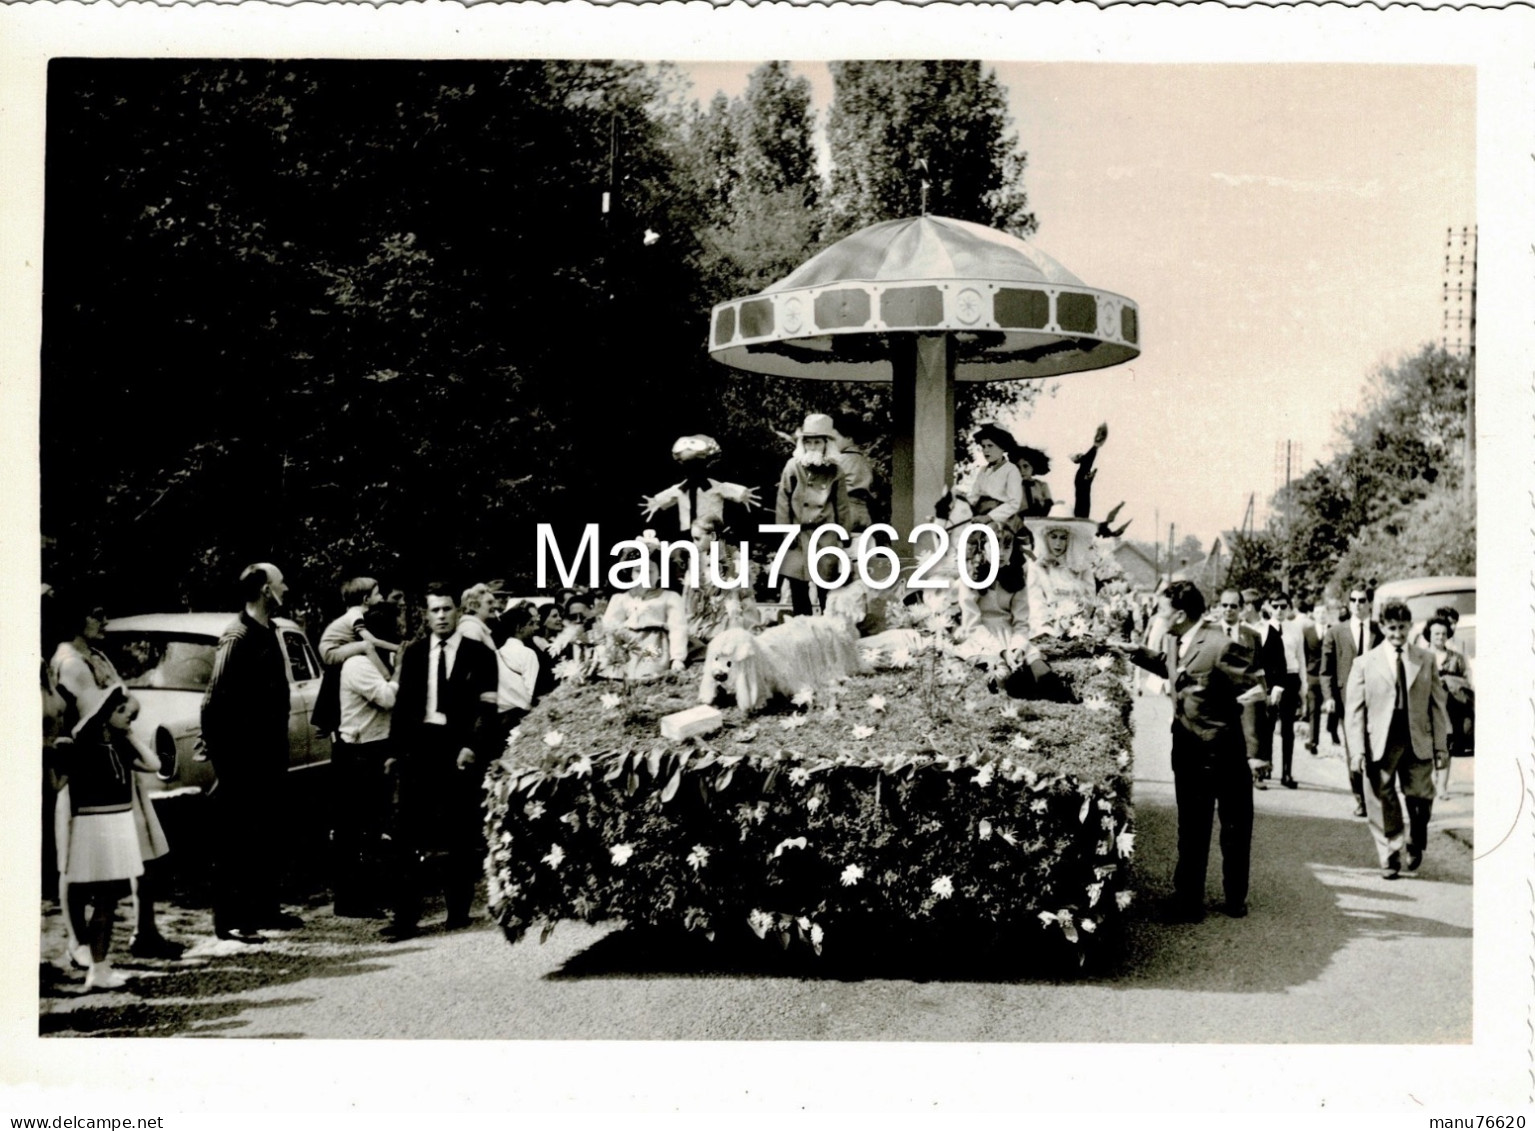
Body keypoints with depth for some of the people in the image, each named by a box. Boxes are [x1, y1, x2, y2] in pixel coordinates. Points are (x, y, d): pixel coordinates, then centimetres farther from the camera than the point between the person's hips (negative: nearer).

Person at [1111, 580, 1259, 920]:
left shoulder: (1220, 646, -23)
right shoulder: (1172, 641, 1)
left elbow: (1254, 684, -18)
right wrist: (1136, 653, 14)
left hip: (1222, 750, -6)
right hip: (1187, 749, 7)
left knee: (1235, 827, 10)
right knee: (1191, 829, 13)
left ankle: (1235, 899, 25)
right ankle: (1188, 902, 20)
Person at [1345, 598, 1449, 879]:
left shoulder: (1426, 661, 9)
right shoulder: (1365, 663, 3)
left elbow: (1437, 705, 9)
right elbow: (1354, 710, 1)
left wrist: (1441, 746, 4)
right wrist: (1357, 750, -7)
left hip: (1417, 742, 1)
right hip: (1380, 743, -1)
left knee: (1420, 800, 2)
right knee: (1383, 804, 1)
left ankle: (1415, 845, 30)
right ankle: (1390, 859, 14)